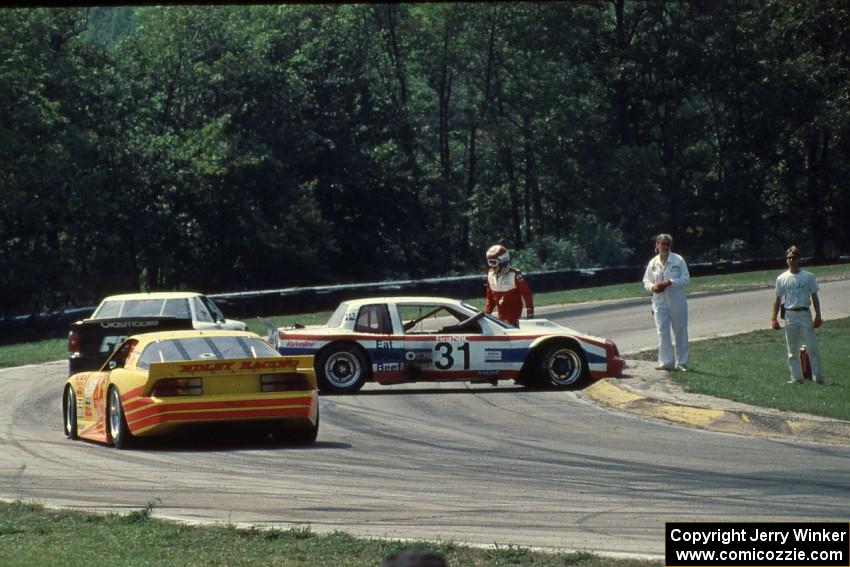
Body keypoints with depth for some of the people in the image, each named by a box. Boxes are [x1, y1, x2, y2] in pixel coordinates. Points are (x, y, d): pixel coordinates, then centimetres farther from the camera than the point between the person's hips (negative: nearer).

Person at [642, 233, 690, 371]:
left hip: (677, 302, -2)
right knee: (662, 332, -2)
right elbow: (646, 281, 11)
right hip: (660, 302, 2)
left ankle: (682, 362, 13)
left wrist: (669, 282, -18)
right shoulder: (653, 263, 6)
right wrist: (653, 287, -12)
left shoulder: (678, 260, -3)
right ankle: (666, 362, 2)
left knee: (680, 332, 5)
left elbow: (686, 278, -7)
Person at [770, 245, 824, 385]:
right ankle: (796, 378, 9)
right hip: (790, 315, 2)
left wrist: (818, 316, -2)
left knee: (812, 347, -4)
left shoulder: (808, 276, 4)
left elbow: (814, 297, 6)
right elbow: (777, 300, 9)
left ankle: (818, 377, -1)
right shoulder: (782, 278, 6)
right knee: (792, 350, 4)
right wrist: (773, 318, 2)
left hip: (805, 314, -2)